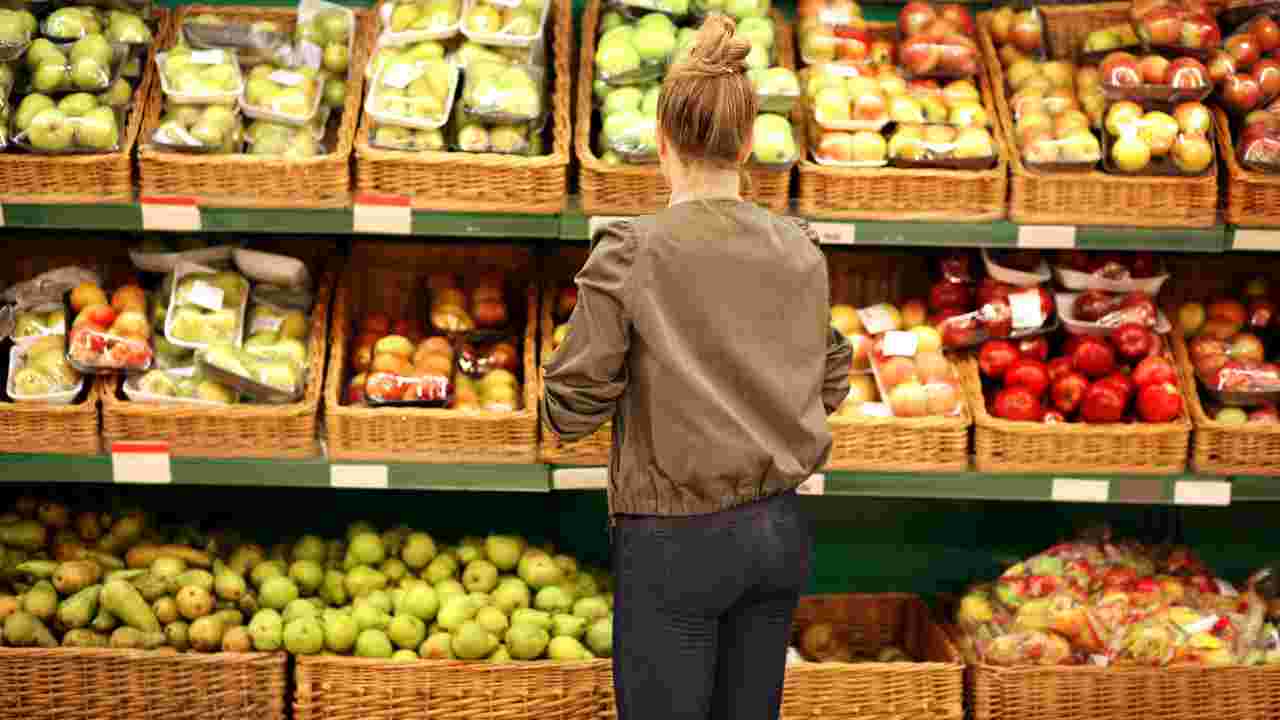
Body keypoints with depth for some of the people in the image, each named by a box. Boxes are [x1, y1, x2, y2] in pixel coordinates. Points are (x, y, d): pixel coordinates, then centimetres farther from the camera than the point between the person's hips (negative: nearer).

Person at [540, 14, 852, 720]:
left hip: (675, 540, -5)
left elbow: (571, 410, -12)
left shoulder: (628, 254, -14)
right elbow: (830, 384, 9)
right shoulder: (800, 250, 0)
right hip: (779, 530, 5)